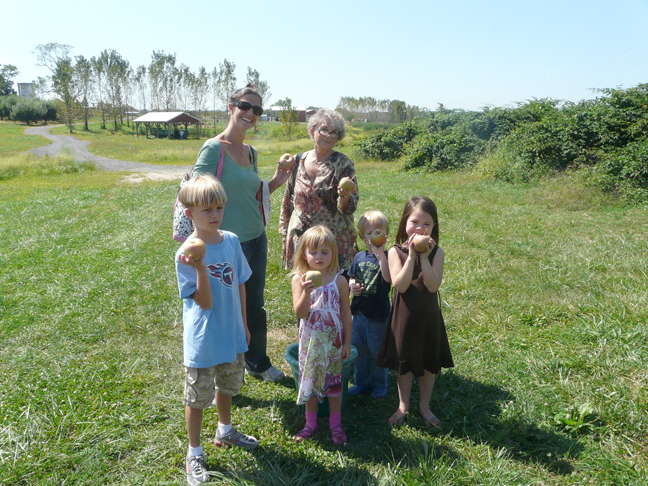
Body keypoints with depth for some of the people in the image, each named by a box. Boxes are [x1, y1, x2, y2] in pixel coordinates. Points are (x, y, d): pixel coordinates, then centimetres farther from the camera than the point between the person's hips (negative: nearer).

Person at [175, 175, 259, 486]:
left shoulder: (231, 241, -5)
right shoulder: (187, 254, -22)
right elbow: (205, 302, -24)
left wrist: (243, 325, 12)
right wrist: (200, 268, -39)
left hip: (231, 335, 6)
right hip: (202, 341, -6)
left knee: (227, 386, 26)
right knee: (197, 396, 11)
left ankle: (225, 431, 52)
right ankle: (194, 453, 34)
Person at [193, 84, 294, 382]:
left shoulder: (251, 152, 10)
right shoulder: (214, 148, -14)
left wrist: (276, 182, 5)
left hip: (256, 240, 7)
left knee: (255, 306, 21)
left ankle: (257, 363, 41)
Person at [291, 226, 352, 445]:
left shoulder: (339, 281, -8)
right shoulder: (299, 280, -10)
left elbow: (346, 313, -1)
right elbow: (300, 313, -15)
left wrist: (347, 343, 1)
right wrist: (306, 291, -32)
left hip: (333, 340, 0)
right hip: (310, 341, 0)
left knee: (334, 381, 11)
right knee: (310, 381, 12)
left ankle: (335, 424, 30)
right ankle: (310, 423, 32)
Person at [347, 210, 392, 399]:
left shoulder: (386, 257, -12)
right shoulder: (360, 257, 4)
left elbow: (388, 278, -32)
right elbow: (351, 278, 17)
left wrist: (380, 254, -36)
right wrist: (351, 286, -5)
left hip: (379, 314, -6)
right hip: (359, 312, 6)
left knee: (377, 351, 9)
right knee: (358, 349, 17)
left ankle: (379, 385, 29)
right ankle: (361, 383, 35)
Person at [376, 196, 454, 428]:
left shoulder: (436, 252, -7)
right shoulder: (396, 251, -9)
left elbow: (433, 286, -18)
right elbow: (400, 285, -21)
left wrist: (424, 258, -24)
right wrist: (411, 256, -25)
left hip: (428, 316, 1)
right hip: (404, 315, -1)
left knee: (429, 363, 14)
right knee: (403, 363, 13)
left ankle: (424, 406, 36)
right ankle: (403, 405, 34)